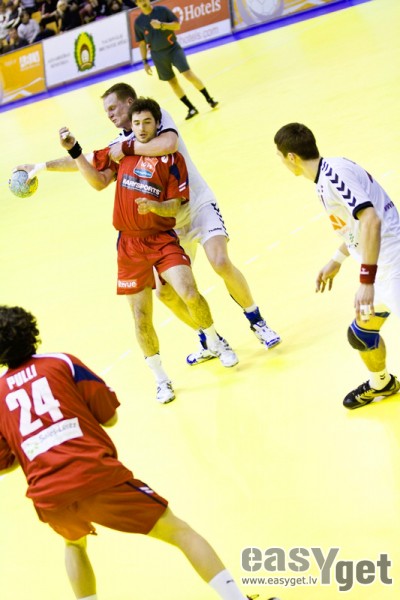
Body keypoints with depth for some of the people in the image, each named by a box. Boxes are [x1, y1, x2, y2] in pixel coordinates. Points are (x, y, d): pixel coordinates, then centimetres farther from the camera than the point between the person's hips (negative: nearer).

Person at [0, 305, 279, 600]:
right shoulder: (61, 363, 9)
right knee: (178, 531, 7)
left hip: (49, 499, 3)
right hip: (97, 476, -3)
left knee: (75, 543, 37)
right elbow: (109, 417, 13)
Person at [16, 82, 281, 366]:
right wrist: (41, 166, 14)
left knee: (221, 262, -27)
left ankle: (257, 321, -5)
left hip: (199, 206, -6)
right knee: (166, 291, -1)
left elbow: (169, 144, -29)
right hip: (169, 222, 6)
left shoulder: (159, 116, -8)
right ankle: (209, 341, 18)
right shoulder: (121, 143, 10)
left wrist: (127, 148, -22)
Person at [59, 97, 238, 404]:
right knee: (141, 318, 2)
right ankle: (161, 378, 21)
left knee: (189, 293, -23)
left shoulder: (171, 159, -2)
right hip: (129, 244, 2)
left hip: (162, 238, -2)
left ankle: (215, 341, 8)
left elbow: (174, 206, -6)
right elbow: (98, 181, 5)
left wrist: (153, 206, -26)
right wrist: (74, 150, -2)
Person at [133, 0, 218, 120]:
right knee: (172, 82, 5)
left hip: (173, 48, -2)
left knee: (189, 74, -14)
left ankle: (209, 99, 1)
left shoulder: (162, 10, -6)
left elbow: (177, 25, -7)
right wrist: (145, 62, 2)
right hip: (158, 55, 3)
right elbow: (142, 43, 7)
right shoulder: (138, 22, 0)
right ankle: (191, 109, 15)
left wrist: (161, 25, -23)